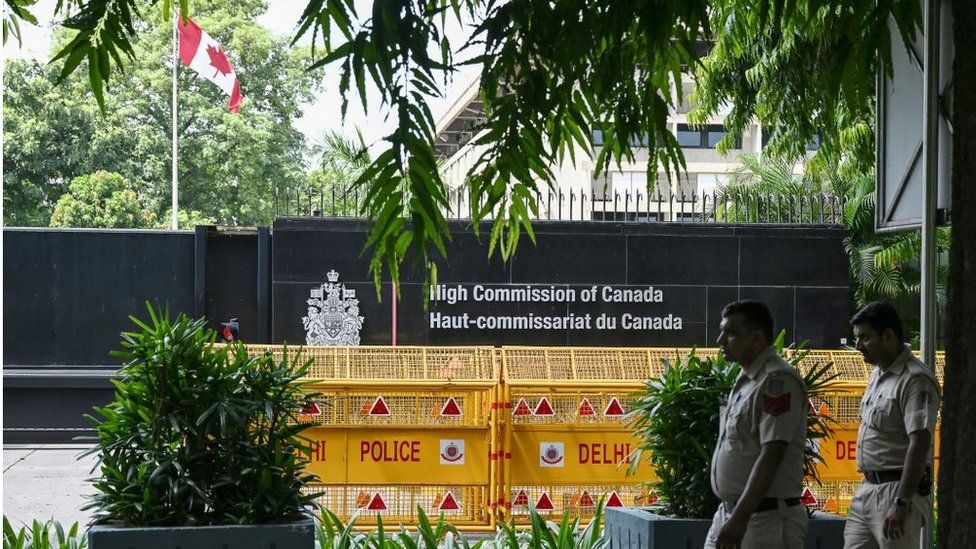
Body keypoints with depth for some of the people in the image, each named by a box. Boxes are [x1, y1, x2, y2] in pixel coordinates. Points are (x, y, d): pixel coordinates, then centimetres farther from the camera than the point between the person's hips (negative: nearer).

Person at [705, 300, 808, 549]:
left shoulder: (777, 381, -15)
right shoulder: (746, 379, 16)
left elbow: (771, 456, -23)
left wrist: (740, 519, -28)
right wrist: (731, 517, 19)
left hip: (766, 518, -10)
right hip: (730, 513, 10)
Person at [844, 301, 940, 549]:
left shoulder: (916, 380, -16)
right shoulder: (879, 373, 16)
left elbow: (920, 443, -24)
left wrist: (901, 503, -28)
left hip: (898, 489, -10)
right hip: (868, 489, 10)